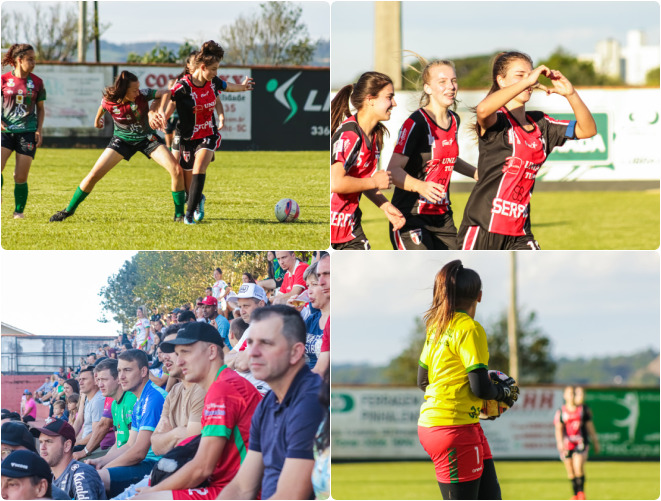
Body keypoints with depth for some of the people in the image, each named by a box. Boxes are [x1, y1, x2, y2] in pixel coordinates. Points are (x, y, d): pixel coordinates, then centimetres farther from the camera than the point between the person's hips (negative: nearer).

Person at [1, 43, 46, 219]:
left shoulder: (36, 82, 5)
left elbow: (40, 108, 14)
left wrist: (39, 130, 2)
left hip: (27, 132, 1)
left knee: (20, 177, -3)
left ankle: (19, 210, 13)